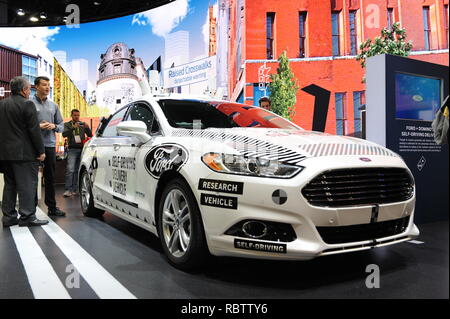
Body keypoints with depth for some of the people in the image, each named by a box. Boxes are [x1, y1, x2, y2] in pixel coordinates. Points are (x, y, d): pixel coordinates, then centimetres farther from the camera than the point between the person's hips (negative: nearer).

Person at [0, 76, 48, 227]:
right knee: (27, 185, -2)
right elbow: (34, 130, -14)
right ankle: (27, 216, -1)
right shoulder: (27, 105, -11)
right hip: (24, 153, -8)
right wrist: (41, 151, -9)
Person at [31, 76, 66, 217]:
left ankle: (52, 207, 17)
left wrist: (54, 126, -3)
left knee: (50, 177, 10)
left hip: (50, 145, 5)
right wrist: (38, 126, -16)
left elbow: (62, 125, 17)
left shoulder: (53, 105, 16)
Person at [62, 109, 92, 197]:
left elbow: (90, 135, 8)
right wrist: (73, 127, -20)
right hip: (72, 149, -2)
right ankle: (68, 190, -13)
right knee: (70, 170, -13)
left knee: (78, 170, 0)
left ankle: (75, 189, 6)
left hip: (82, 149, 2)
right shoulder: (67, 124, 10)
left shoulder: (82, 124, 15)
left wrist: (87, 128, -12)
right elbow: (64, 134, -7)